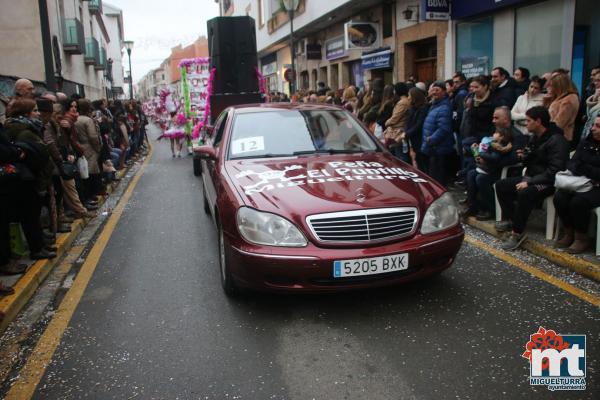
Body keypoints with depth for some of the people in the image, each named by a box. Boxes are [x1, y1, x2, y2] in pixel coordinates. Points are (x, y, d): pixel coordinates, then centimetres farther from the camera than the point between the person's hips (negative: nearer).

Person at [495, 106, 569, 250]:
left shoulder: (557, 140, -18)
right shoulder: (536, 137, 10)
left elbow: (554, 171, -26)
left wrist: (529, 182, -29)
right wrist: (524, 157, 0)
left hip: (547, 182, -10)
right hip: (531, 177, 10)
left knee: (524, 193, -36)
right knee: (501, 185, 0)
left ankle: (518, 233, -25)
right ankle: (511, 219, 7)